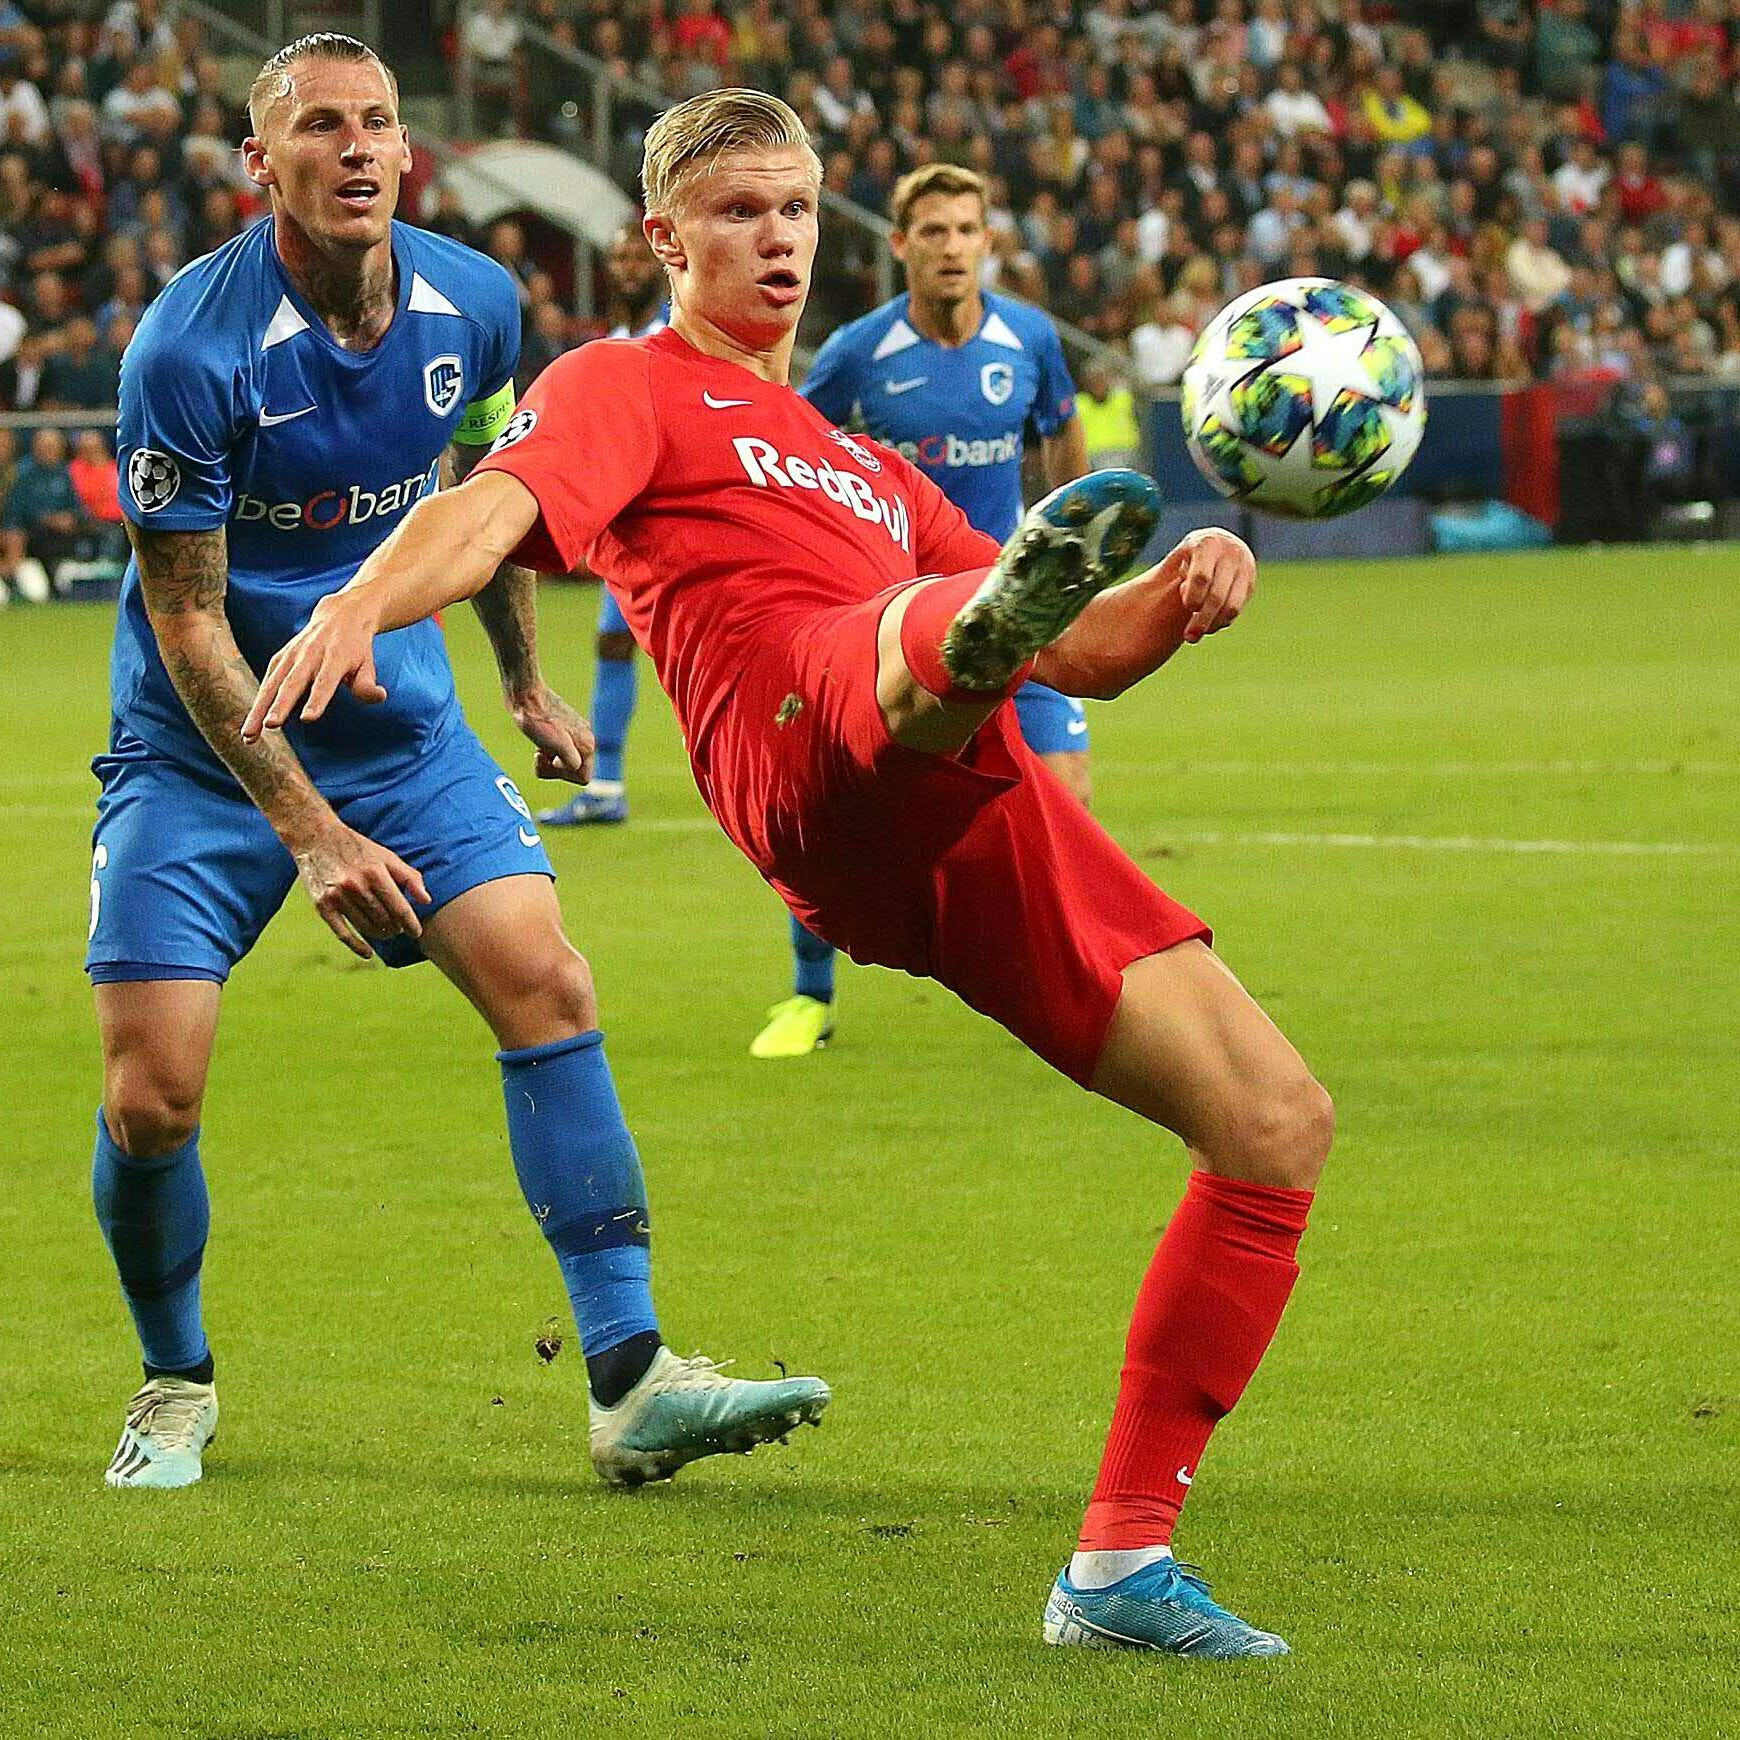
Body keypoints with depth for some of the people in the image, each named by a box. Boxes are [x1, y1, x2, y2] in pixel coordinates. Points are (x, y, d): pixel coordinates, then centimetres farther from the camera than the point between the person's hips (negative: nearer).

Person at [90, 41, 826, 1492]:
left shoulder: (474, 306, -5)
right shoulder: (191, 351, -22)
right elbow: (187, 618, -17)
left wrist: (527, 680, 25)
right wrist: (310, 831, -21)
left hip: (404, 729, 4)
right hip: (204, 755, -4)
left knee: (548, 989, -13)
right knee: (152, 1098, -11)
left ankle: (630, 1384, -12)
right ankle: (176, 1388, 17)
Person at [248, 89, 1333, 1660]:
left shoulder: (868, 467, 40)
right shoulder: (634, 387, 19)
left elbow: (1085, 658, 36)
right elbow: (495, 508, -4)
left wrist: (1181, 598, 12)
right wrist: (358, 605, -26)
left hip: (987, 831, 7)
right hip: (826, 757, -7)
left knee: (1280, 1123, 2)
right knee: (934, 628, -42)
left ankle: (1124, 1562, 3)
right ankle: (1020, 584, -83)